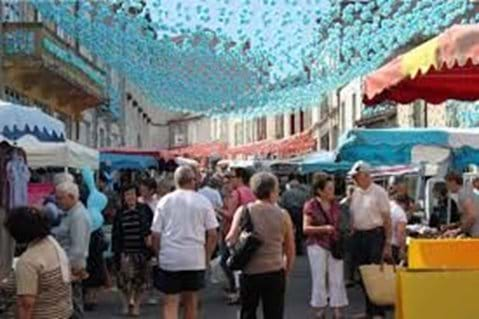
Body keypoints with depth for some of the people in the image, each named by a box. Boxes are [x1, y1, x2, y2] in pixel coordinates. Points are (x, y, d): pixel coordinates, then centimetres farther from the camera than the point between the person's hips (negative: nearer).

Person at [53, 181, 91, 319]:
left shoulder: (78, 216, -18)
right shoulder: (70, 213, 13)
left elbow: (78, 248, -22)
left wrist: (69, 268, -21)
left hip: (72, 268, -10)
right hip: (68, 266, 10)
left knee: (73, 306, -3)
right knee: (74, 305, 15)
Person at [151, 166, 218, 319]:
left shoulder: (165, 201, 1)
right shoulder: (203, 202, 1)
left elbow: (156, 234, -1)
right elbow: (212, 234, -1)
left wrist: (159, 254, 11)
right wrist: (207, 258, 8)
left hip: (169, 258, -1)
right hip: (196, 260, 1)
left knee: (170, 302, 2)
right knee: (191, 300, 16)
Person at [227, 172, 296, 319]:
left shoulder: (244, 211, -2)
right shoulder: (283, 215, 0)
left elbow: (231, 240, -10)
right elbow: (290, 252, 4)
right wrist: (286, 272, 15)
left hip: (249, 272, 1)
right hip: (274, 273, -1)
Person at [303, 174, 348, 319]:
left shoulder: (335, 204, 7)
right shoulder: (311, 205, -8)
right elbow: (306, 228, -11)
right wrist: (323, 228, -22)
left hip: (335, 245, 4)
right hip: (318, 245, -4)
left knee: (338, 280, 4)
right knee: (319, 280, 3)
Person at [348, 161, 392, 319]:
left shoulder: (379, 192, -7)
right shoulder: (355, 193, 11)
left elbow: (387, 219, -8)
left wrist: (387, 244, -11)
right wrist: (352, 236, 8)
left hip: (375, 235, -6)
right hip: (358, 235, 6)